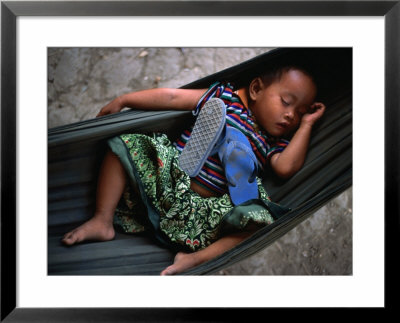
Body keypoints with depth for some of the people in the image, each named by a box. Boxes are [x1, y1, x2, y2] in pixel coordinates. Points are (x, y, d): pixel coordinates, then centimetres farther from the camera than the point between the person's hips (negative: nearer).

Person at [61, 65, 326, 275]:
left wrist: (306, 124, 0)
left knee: (260, 217, -22)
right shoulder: (224, 96, 7)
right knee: (126, 143, -10)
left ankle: (197, 257, -26)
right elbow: (172, 97, 5)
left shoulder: (274, 142, 12)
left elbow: (286, 167, -10)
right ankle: (103, 221, -9)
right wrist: (123, 100, 4)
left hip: (209, 208, 0)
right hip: (168, 179, 1)